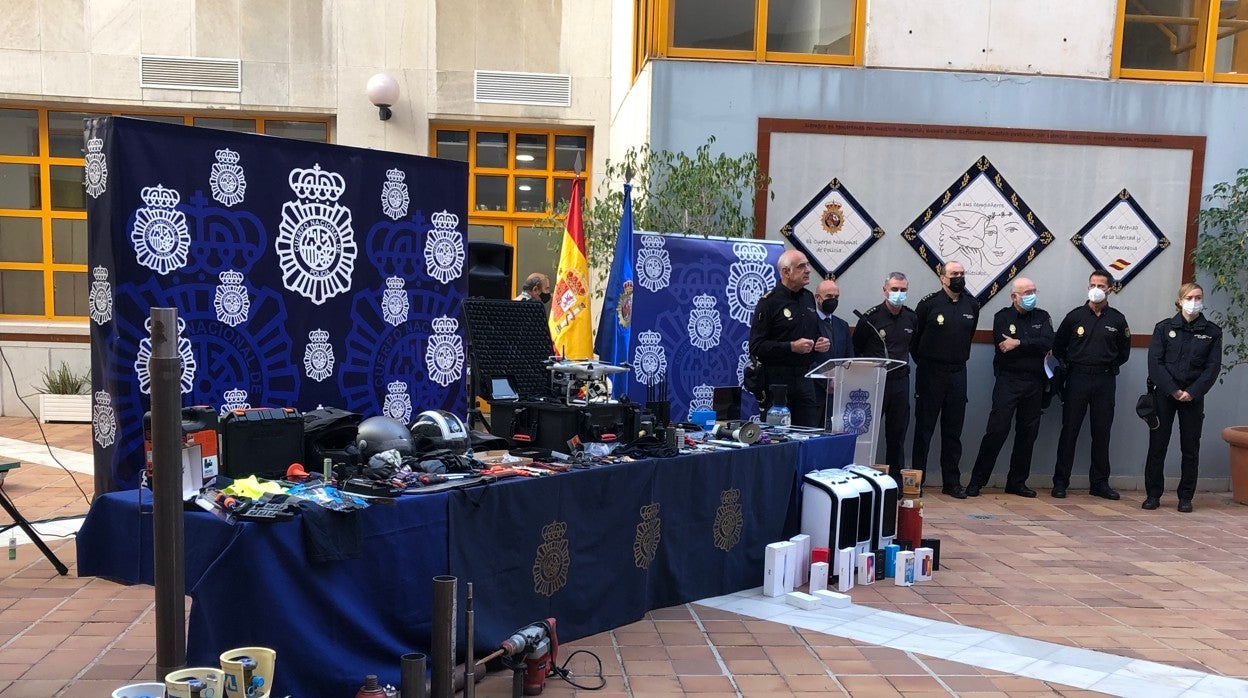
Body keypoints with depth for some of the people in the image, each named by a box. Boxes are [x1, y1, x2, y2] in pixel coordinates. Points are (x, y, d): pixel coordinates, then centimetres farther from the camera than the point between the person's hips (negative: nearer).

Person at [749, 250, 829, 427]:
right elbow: (756, 346, -14)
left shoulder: (808, 297, 14)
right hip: (777, 380, -6)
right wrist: (791, 347, -20)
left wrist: (822, 342, 6)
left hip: (805, 378, 6)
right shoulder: (769, 302, -8)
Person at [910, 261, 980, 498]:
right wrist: (923, 361, 7)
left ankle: (951, 482, 16)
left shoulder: (972, 305, 6)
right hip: (931, 372, -4)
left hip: (958, 372, 4)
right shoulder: (929, 303, -7)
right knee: (924, 427, 3)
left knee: (953, 431, 8)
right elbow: (914, 336, 1)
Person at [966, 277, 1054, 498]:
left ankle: (1017, 482, 19)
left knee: (1028, 433, 8)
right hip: (1008, 380, -4)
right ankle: (977, 480, -3)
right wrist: (1033, 346, -6)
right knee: (996, 430, -9)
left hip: (1034, 383, 4)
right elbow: (1004, 347, -15)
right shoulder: (1003, 317, 2)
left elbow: (1048, 343, -7)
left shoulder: (1042, 317, 11)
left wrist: (1019, 343, -14)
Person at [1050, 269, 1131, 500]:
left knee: (1102, 433, 6)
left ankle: (1099, 483, 16)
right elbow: (1058, 347, 10)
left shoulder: (1118, 320, 6)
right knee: (1069, 431, 0)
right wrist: (1068, 367, 3)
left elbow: (1124, 352, 15)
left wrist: (1108, 367, 7)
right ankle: (1060, 481, 6)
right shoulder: (1075, 316, 2)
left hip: (1105, 381, 1)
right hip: (1077, 379, -1)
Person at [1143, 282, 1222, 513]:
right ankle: (1153, 495, 8)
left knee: (1190, 448, 5)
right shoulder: (1164, 327, 2)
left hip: (1193, 397, 1)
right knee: (1157, 445, 1)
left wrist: (1192, 392, -13)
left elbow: (1213, 367, -1)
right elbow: (1155, 362, -4)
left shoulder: (1212, 332, 5)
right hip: (1164, 393, -1)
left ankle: (1186, 498, 14)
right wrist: (1173, 390, -13)